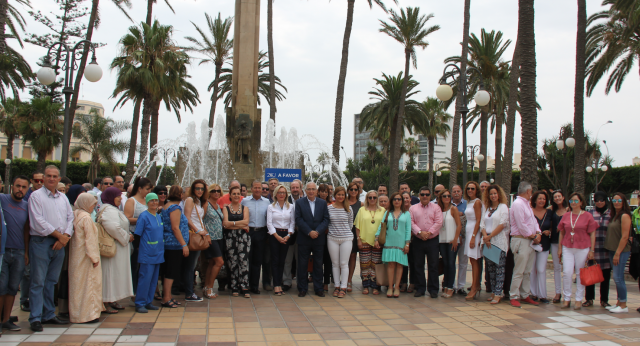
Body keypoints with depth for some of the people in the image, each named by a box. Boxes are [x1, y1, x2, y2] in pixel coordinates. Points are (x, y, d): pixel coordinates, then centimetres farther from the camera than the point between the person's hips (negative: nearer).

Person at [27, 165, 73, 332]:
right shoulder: (36, 196, -3)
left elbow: (70, 218, 12)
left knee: (52, 281, 11)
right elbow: (38, 222, -11)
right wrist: (59, 235, -10)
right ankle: (35, 318, 1)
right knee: (38, 282, -4)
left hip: (59, 244, 5)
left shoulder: (63, 198, 15)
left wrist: (65, 236, -5)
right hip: (41, 242, -5)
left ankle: (49, 315, 19)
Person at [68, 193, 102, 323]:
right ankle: (87, 314, 1)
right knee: (88, 282, -2)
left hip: (75, 256, 8)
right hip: (85, 257, -8)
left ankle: (75, 311, 22)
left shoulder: (74, 215, 8)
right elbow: (90, 239, -18)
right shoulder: (86, 218, -16)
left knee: (77, 282, 15)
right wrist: (94, 257, -15)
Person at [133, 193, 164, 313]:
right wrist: (145, 244, -4)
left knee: (154, 279, 10)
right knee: (145, 278, -6)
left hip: (158, 253, 7)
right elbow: (137, 235, -8)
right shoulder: (143, 216, -8)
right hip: (147, 253, -7)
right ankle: (140, 304, 3)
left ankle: (148, 302, 18)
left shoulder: (159, 216, 12)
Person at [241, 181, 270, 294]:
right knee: (247, 259, 1)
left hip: (261, 233, 1)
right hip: (248, 231, -1)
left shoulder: (267, 202, 7)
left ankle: (254, 285, 15)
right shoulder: (245, 201, 4)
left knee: (258, 260, 6)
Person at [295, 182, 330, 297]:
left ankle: (318, 288, 16)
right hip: (304, 239, -1)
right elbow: (298, 219, -6)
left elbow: (326, 219, 1)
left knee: (318, 264, 7)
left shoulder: (323, 203, 8)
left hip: (319, 239, 1)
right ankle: (302, 288, 13)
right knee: (302, 264, 3)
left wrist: (317, 231, -13)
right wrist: (309, 232, -15)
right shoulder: (299, 203, 2)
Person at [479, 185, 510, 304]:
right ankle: (493, 292, 13)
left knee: (499, 268, -6)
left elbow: (502, 224, -9)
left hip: (499, 241, -5)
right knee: (490, 268, 7)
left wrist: (490, 236, -10)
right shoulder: (486, 208, 16)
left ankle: (498, 294, -5)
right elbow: (482, 224, 9)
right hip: (487, 242, 6)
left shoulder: (503, 207, 0)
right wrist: (485, 236, -8)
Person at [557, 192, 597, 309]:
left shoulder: (587, 216, 0)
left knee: (580, 274, 4)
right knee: (567, 272, -6)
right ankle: (567, 298, 6)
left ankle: (579, 299, 14)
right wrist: (560, 248, 10)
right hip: (567, 248, 2)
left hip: (582, 248, -2)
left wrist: (591, 250, -5)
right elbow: (562, 233, 14)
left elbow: (592, 234, 0)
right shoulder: (566, 216, 9)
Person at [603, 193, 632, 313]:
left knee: (618, 277, -7)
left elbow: (625, 237, -17)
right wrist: (613, 252, 12)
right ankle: (619, 303, 19)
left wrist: (617, 253, -18)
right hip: (612, 250, 9)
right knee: (617, 278, 12)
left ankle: (623, 306, 1)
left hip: (621, 251, -9)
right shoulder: (614, 216, 15)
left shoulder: (625, 216, -12)